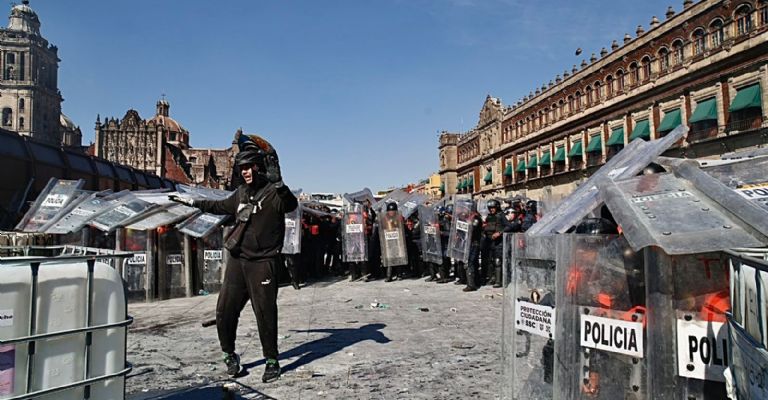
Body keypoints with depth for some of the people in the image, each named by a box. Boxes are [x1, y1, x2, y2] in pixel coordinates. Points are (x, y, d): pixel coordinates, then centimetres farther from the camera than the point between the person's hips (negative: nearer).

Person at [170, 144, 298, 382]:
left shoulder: (273, 192, -9)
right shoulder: (242, 193, 12)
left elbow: (291, 205, -31)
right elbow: (221, 206, 31)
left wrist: (278, 183, -46)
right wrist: (193, 203, 37)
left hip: (263, 262, -6)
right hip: (238, 260, 7)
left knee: (265, 313, -4)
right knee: (225, 311, 8)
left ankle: (272, 361, 13)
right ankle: (230, 355, 27)